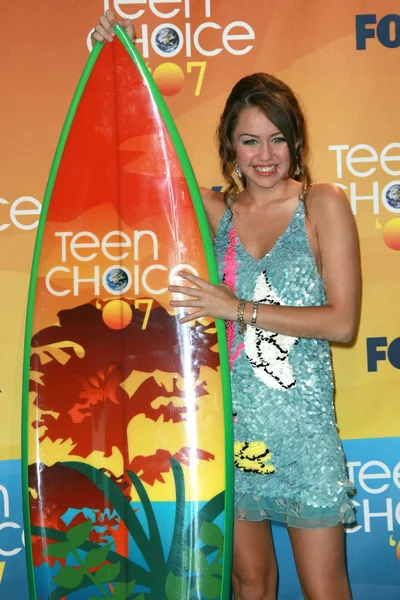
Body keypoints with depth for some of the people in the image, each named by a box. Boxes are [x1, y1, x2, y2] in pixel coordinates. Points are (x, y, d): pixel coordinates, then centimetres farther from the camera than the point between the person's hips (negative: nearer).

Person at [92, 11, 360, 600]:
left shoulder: (323, 204, -2)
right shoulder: (215, 210, 6)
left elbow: (342, 321, -10)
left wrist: (241, 309, -18)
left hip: (302, 420, -2)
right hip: (228, 418, 3)